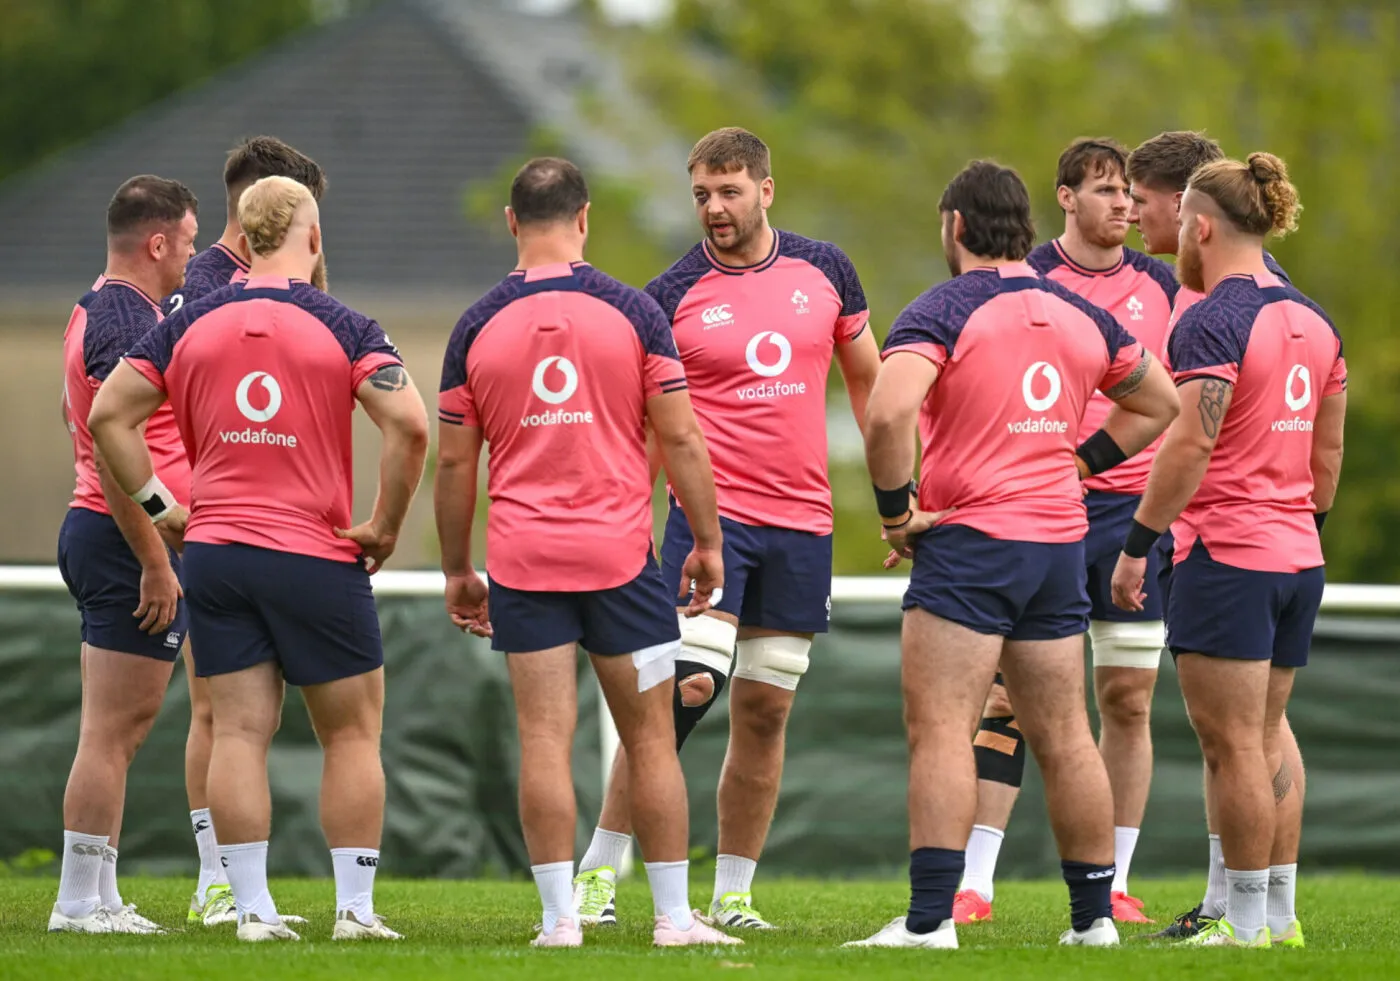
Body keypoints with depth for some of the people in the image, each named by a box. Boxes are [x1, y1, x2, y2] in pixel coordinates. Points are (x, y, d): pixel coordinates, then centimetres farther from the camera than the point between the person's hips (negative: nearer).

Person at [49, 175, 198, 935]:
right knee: (112, 732, -7)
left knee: (124, 727, 14)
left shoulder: (98, 310, 15)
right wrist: (156, 564, -22)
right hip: (129, 539, -11)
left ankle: (98, 898, 17)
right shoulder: (128, 324, -17)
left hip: (95, 530, 11)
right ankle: (80, 902, -5)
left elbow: (73, 414, 28)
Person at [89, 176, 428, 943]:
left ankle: (253, 909, 1)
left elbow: (109, 415, 4)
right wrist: (385, 526, -7)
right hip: (317, 557, -3)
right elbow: (409, 425, -18)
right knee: (351, 735, 7)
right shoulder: (341, 326, -7)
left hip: (215, 554, 3)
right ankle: (355, 909, 5)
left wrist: (157, 506, 8)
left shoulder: (190, 324, 4)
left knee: (239, 732, 4)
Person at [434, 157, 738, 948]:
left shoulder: (478, 326, 1)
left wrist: (458, 571, 14)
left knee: (545, 742, 1)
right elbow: (680, 438, -3)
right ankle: (675, 916, 8)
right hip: (621, 554, -1)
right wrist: (708, 541, 7)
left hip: (522, 563, 1)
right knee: (651, 741, 6)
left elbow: (454, 462, 5)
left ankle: (560, 916, -3)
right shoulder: (632, 312, -3)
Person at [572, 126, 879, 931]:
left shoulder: (824, 270, 6)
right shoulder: (672, 296, -4)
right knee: (681, 690, -16)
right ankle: (600, 874, -9)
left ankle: (733, 894, 12)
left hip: (803, 520, 4)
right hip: (712, 515, -3)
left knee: (766, 711, 5)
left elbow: (868, 380, 18)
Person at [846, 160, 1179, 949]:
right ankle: (1094, 917, 16)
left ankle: (930, 918, -17)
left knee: (940, 730, -8)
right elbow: (1158, 404, 23)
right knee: (1065, 738, 12)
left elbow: (888, 413, -24)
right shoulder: (1081, 315, 10)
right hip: (1061, 537, 6)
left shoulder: (942, 312, -9)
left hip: (969, 537, -6)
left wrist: (896, 511, -12)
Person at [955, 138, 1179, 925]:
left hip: (1138, 507, 3)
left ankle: (1113, 883, 10)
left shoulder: (1161, 286, 9)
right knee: (1013, 694, -7)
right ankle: (975, 881, -6)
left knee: (1129, 698, 3)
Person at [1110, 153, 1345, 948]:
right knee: (1266, 737, 16)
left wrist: (1138, 542, -16)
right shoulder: (1312, 321, 12)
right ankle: (1281, 912, 17)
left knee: (1233, 744, -4)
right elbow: (1329, 450, 16)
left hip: (1225, 553, -8)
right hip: (1298, 555, 9)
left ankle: (1246, 923, -2)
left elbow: (1192, 444, -20)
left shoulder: (1214, 322, -13)